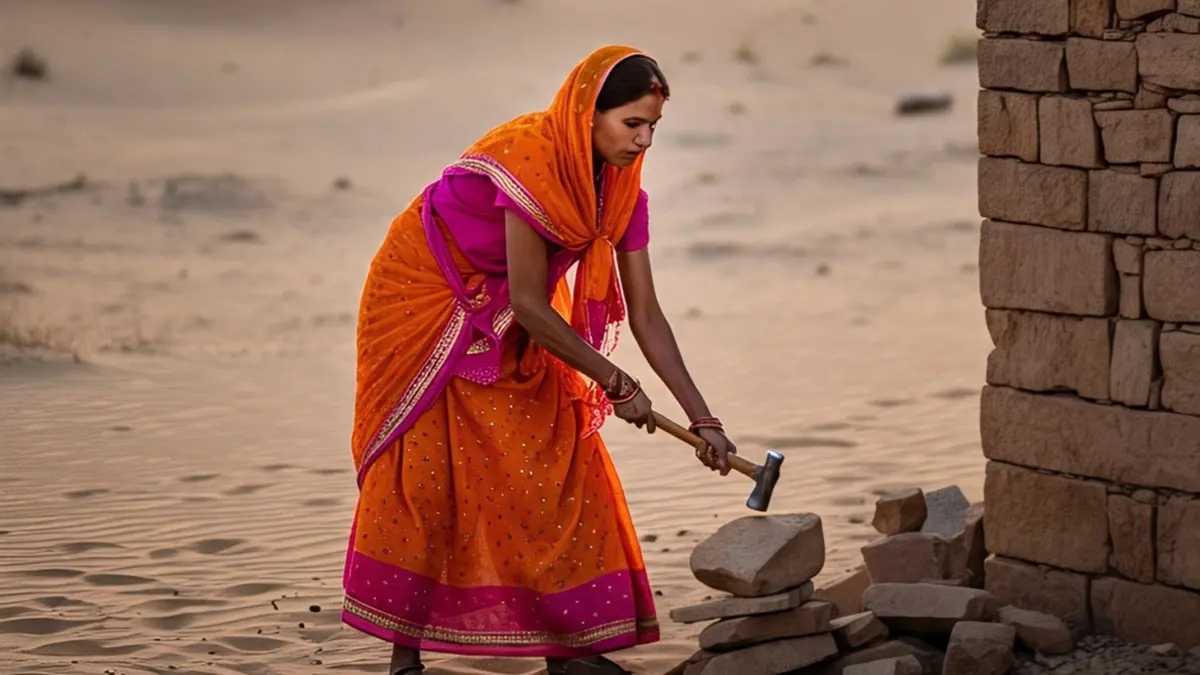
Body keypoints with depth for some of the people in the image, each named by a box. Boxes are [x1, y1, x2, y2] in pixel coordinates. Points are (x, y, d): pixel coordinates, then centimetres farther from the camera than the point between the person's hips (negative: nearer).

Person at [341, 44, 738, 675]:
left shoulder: (620, 187, -10)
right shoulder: (531, 159, -32)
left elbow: (645, 314, -8)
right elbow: (528, 303, -29)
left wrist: (702, 417, -14)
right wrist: (614, 381, -23)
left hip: (509, 327, 7)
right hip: (427, 300, -7)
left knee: (555, 463, 0)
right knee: (427, 471, -7)